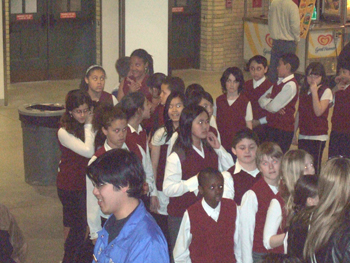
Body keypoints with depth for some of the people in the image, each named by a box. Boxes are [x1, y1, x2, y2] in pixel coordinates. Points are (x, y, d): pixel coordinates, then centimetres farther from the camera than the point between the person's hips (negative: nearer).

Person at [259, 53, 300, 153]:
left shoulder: (290, 85, -15)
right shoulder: (278, 83, 13)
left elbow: (273, 107, -19)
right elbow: (261, 100, 11)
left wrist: (267, 100, 2)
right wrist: (269, 102, -10)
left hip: (283, 130, -9)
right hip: (272, 126, 9)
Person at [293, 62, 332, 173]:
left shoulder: (326, 91, -4)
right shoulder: (303, 91, 15)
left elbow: (318, 112, -16)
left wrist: (314, 92, -17)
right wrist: (295, 133, 16)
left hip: (318, 136, -5)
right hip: (303, 136, 6)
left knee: (314, 167, -8)